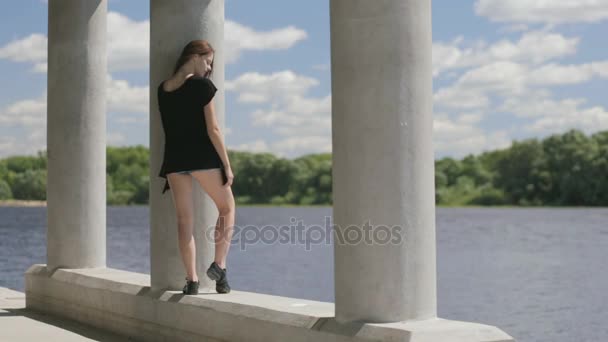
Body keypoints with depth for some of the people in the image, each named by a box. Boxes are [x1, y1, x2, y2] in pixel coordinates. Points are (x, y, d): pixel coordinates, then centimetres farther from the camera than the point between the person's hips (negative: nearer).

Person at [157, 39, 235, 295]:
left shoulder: (163, 89, 10)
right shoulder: (202, 85, -7)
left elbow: (169, 127, 14)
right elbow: (213, 130, -10)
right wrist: (227, 165, -6)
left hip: (174, 159, 5)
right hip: (203, 158, -5)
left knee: (184, 220, 6)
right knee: (227, 207, 13)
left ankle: (192, 280, 5)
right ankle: (219, 265, 0)